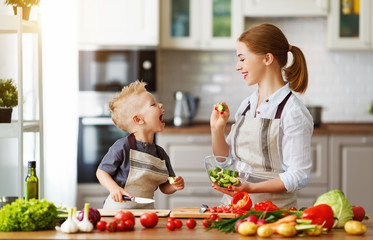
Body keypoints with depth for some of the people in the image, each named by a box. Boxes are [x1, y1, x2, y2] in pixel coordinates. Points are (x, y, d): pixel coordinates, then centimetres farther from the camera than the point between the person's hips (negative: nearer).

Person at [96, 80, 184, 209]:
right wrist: (114, 188, -20)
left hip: (146, 210, 5)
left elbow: (164, 187, 19)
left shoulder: (161, 154, 8)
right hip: (119, 207, -4)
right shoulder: (122, 147, -10)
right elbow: (101, 172, -2)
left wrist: (174, 186, -3)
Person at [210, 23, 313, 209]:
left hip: (273, 208, -6)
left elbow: (297, 176, -11)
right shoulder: (246, 106, 14)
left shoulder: (293, 112, -8)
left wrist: (252, 187, -20)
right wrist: (217, 129, 3)